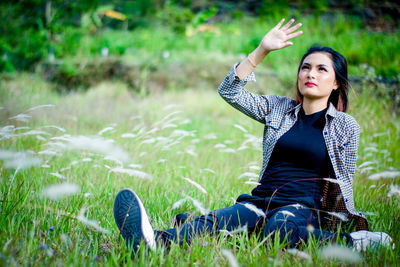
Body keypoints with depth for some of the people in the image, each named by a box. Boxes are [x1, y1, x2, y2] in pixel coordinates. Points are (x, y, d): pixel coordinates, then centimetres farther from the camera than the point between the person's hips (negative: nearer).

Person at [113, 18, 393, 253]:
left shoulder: (346, 126, 8)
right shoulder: (278, 108, 15)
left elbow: (344, 181, 13)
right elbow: (229, 91, 8)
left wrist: (337, 222, 6)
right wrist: (262, 50, 3)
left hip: (303, 206, -3)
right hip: (261, 200, 3)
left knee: (277, 229, -42)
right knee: (215, 222, -32)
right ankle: (152, 243, -58)